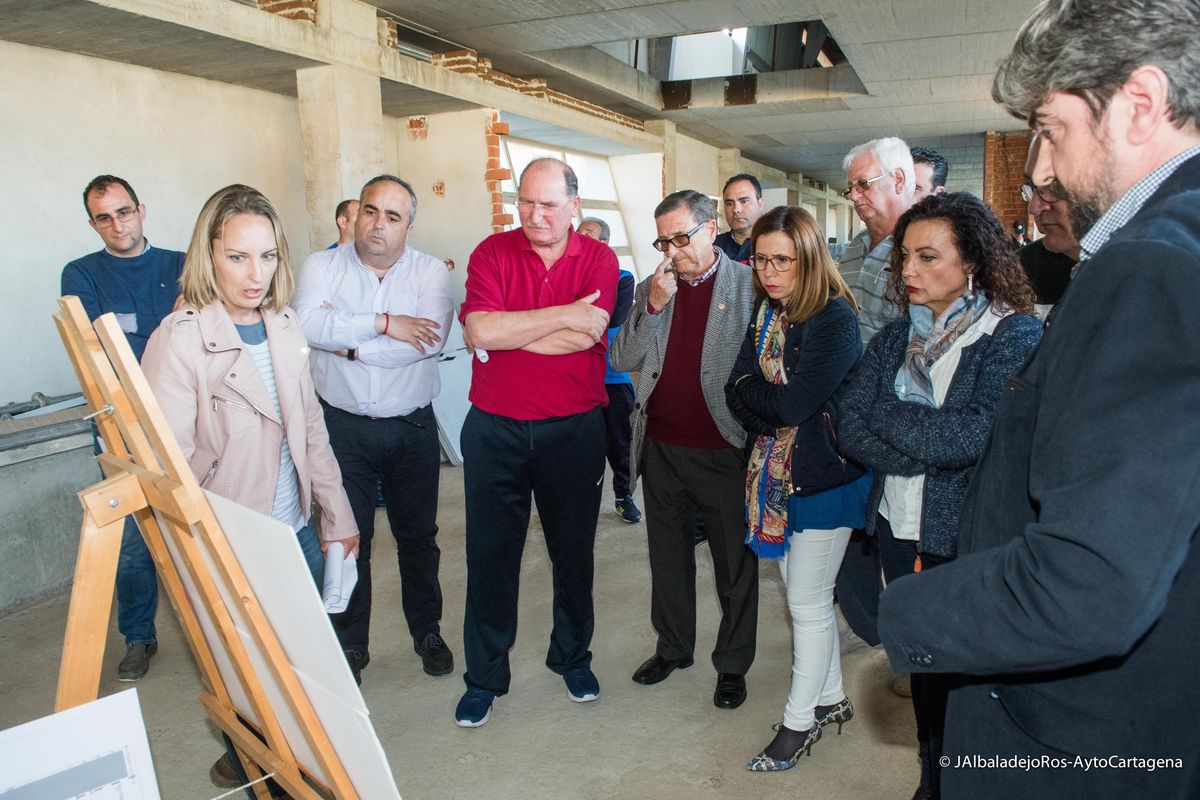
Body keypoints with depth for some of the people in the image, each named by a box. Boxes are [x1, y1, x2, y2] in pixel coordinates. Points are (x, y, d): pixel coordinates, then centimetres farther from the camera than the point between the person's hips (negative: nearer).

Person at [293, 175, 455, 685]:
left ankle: (427, 631, 34)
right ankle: (350, 648, 26)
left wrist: (347, 342, -16)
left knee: (418, 535, 14)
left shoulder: (430, 271, -2)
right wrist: (384, 324, -22)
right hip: (343, 427, 0)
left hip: (412, 428, 0)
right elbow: (306, 323, -20)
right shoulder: (323, 266, 0)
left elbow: (430, 340, -20)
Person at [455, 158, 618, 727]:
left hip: (573, 429, 0)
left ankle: (572, 657, 37)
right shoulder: (493, 252, -2)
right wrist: (564, 314, -17)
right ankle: (484, 677, 26)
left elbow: (584, 337, -18)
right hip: (494, 429, 0)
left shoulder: (598, 259, -2)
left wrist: (503, 331, -14)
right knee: (490, 555, 8)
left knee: (573, 550, 15)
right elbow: (478, 330, -18)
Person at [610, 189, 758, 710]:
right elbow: (622, 361, 0)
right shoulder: (650, 290, 6)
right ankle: (673, 647, 38)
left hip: (724, 450, -4)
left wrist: (755, 432, -16)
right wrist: (653, 306, -12)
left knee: (735, 562, 10)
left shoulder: (749, 285, -6)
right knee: (669, 556, 19)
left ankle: (732, 662, 29)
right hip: (661, 447, 4)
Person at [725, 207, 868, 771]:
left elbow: (794, 403, -24)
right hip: (776, 474, 7)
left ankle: (800, 721, 22)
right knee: (805, 596, 18)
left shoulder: (835, 318, -17)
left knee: (808, 603, 4)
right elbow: (736, 395, 0)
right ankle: (832, 699, 36)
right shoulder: (766, 314, 6)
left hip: (824, 479, -7)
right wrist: (775, 410, -16)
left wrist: (752, 393, -8)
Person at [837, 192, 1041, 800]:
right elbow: (849, 429, -4)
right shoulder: (894, 338, 6)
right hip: (897, 529, 5)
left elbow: (980, 434, -24)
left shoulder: (1016, 335, -10)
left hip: (971, 540, -5)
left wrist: (886, 415, -12)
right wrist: (932, 450, -17)